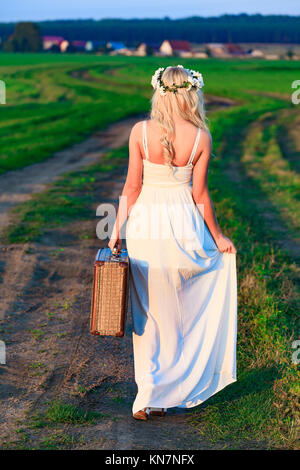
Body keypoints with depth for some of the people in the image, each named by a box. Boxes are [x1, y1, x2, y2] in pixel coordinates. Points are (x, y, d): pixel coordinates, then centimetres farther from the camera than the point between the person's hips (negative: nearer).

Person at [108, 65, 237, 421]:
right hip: (183, 226, -1)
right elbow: (200, 194, -5)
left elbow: (132, 187, -6)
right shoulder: (201, 138, -9)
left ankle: (150, 397, 15)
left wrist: (117, 229, 5)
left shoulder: (140, 132, -8)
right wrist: (217, 236, 7)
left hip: (145, 222, 1)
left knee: (150, 312, 11)